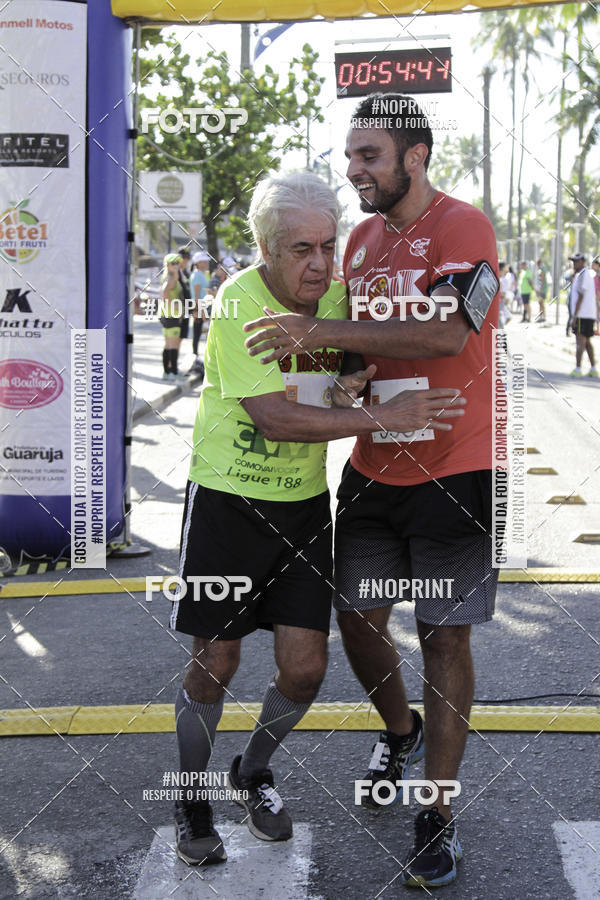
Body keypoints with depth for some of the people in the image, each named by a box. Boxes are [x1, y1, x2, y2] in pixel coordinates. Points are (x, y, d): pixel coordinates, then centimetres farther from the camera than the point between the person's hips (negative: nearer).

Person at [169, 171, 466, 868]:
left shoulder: (335, 294, 0)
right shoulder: (238, 303, -18)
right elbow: (276, 418, -25)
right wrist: (383, 417, -27)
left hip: (304, 500, 5)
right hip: (228, 497, -5)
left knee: (304, 666, 1)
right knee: (215, 662, 2)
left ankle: (253, 773, 30)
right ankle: (193, 800, 25)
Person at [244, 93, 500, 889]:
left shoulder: (461, 226, -13)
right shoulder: (361, 240, 10)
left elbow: (448, 333, -28)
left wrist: (323, 331, -29)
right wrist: (354, 381, -3)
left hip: (453, 471, -6)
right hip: (374, 465, 7)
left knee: (444, 636, 0)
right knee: (358, 620, 12)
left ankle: (438, 814, 13)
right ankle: (400, 734, 42)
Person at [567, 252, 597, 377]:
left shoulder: (583, 275, -14)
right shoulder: (588, 274, 18)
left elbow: (580, 297, -18)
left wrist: (574, 316, -18)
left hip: (583, 315, -10)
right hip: (590, 315, 10)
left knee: (580, 341, -10)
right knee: (587, 342, 14)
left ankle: (578, 369, -13)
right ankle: (593, 369, 17)